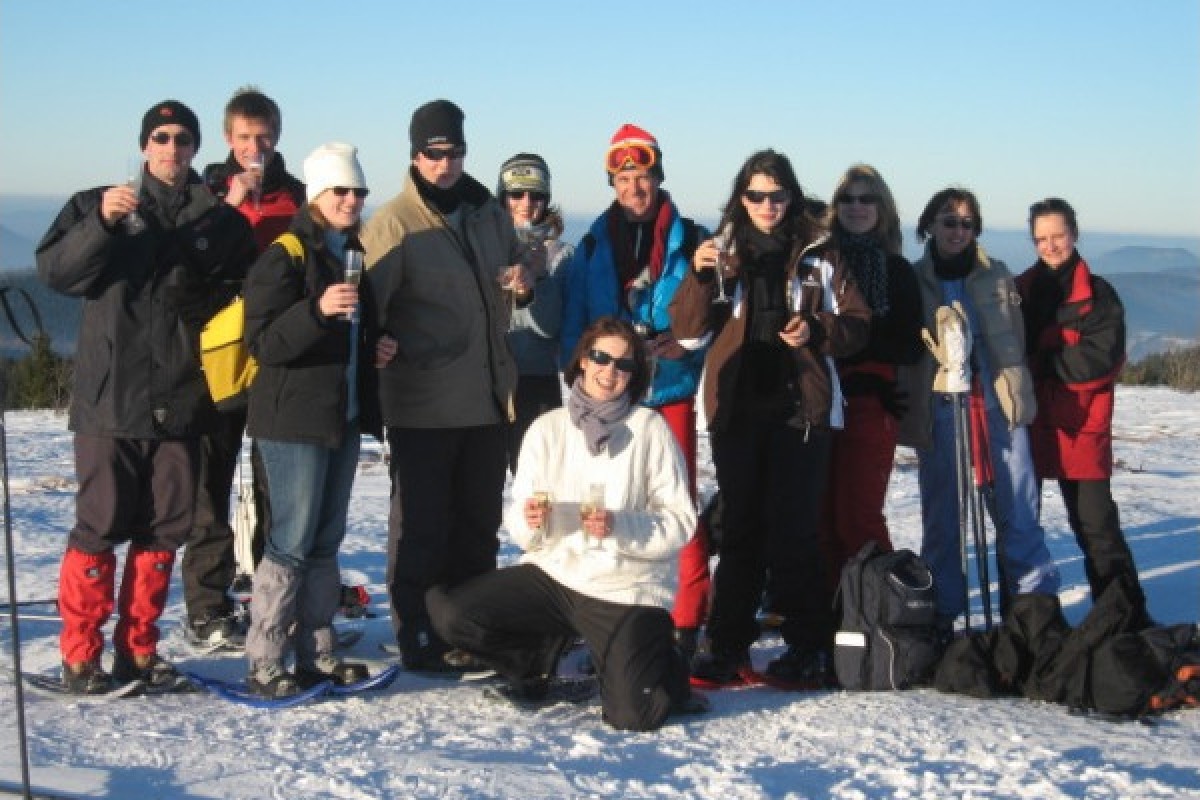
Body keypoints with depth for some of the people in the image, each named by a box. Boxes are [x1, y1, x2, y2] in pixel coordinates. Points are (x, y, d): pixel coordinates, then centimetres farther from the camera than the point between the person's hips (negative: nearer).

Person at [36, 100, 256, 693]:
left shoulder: (223, 221, 10)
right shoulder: (97, 205, 6)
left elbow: (243, 294, 7)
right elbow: (55, 271, -5)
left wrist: (201, 297, -11)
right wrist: (101, 223, -19)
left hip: (182, 400, 2)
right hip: (109, 398, -2)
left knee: (165, 529, 7)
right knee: (100, 526, -1)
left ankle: (138, 647, 19)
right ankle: (80, 653, 10)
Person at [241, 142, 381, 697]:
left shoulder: (356, 256, 15)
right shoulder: (285, 256, -10)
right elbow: (263, 343, -19)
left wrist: (379, 346, 7)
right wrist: (317, 310, -33)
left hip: (343, 420, 8)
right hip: (293, 421, -8)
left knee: (326, 541, 12)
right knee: (291, 543, -6)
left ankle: (317, 654, 19)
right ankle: (264, 665, 1)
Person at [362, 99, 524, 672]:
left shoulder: (490, 214, 12)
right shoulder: (394, 222, -7)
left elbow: (512, 296, 24)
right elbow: (370, 301, -16)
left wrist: (522, 287, 1)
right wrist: (377, 340, -36)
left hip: (489, 396, 6)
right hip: (423, 404, -6)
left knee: (479, 520, 14)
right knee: (422, 524, 0)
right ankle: (419, 638, 10)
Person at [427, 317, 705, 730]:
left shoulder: (650, 429, -4)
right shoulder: (547, 428, 6)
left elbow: (681, 522, -7)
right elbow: (519, 526, 4)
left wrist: (618, 526, -22)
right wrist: (531, 522, -19)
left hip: (627, 586, -3)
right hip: (554, 572, 4)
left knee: (633, 714, -20)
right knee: (448, 611, -14)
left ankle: (657, 658, 17)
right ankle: (549, 653, 12)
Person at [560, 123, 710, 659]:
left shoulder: (690, 242, 3)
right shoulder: (593, 246, 10)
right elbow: (573, 327, 9)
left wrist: (686, 345, -15)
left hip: (671, 390, -2)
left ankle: (689, 620, 4)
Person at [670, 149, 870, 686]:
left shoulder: (818, 256, 6)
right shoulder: (724, 252, 9)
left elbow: (858, 324, 7)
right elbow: (687, 329, 2)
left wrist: (816, 331, -13)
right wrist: (699, 277, -15)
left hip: (801, 408, -2)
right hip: (737, 408, 2)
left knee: (793, 530, -5)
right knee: (739, 528, 5)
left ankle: (807, 645, 3)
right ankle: (728, 643, 9)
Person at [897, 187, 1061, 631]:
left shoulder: (997, 276, 10)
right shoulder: (912, 281, 5)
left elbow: (1016, 339, 10)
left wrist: (1019, 395, 2)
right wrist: (908, 408, -2)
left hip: (998, 403, 1)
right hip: (939, 408, -1)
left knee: (1018, 512, 0)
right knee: (941, 516, 5)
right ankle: (943, 611, 14)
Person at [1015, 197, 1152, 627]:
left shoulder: (1099, 294, 0)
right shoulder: (1019, 290, 9)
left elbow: (1101, 359, -12)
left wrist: (1040, 363, -14)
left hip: (1080, 430, -3)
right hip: (1025, 426, 3)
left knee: (1097, 527, -1)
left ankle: (1129, 619, 7)